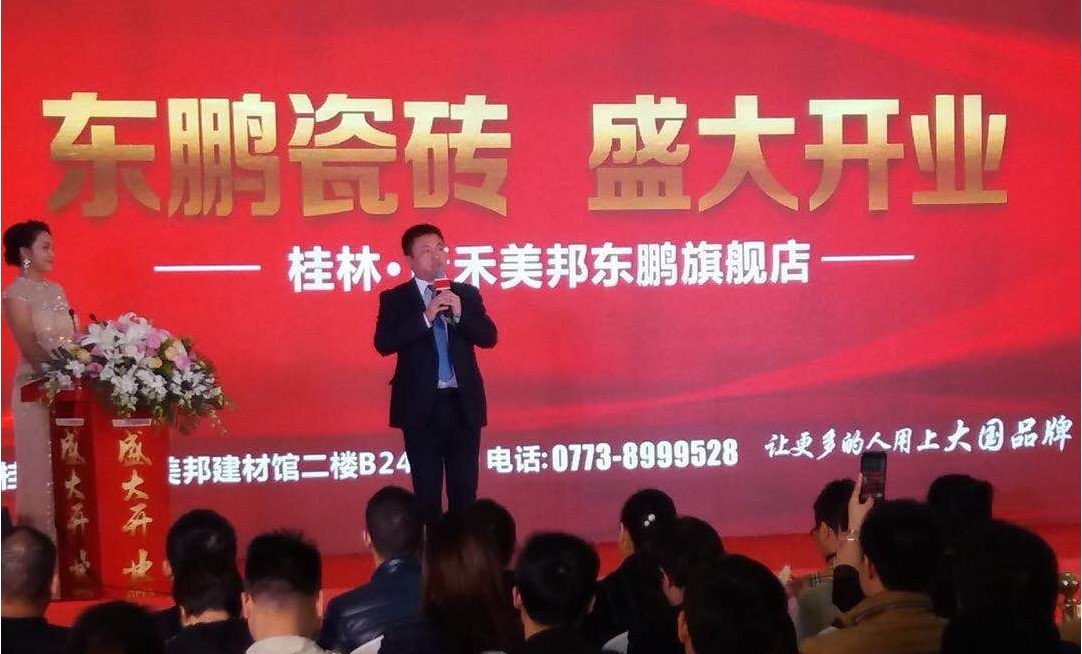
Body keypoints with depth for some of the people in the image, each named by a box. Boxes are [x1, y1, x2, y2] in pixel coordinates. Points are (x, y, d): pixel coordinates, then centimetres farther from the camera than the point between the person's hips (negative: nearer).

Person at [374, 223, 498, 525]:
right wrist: (426, 316, -21)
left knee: (465, 488, 7)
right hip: (421, 406, -2)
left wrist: (460, 314, -16)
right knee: (427, 489, 5)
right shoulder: (394, 299, 0)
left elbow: (489, 337, 0)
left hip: (463, 404, 2)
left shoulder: (467, 294, 8)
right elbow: (383, 344, -14)